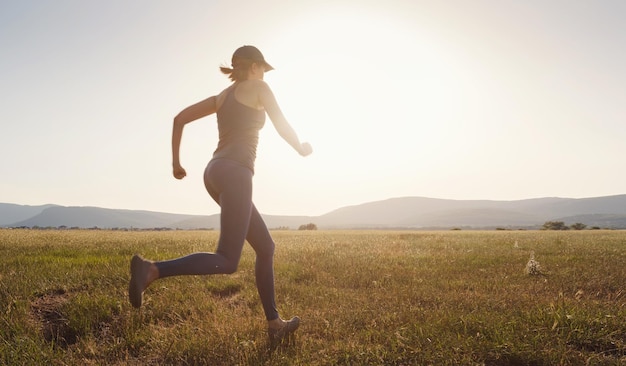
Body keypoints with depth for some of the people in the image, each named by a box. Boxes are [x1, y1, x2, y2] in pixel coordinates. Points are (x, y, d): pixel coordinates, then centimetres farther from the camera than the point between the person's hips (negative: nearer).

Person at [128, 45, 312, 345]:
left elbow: (180, 118, 19)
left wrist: (176, 162, 21)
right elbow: (283, 127, 8)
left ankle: (274, 324, 14)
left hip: (215, 173, 9)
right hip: (234, 174, -9)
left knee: (265, 247, 12)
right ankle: (151, 269, -26)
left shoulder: (222, 96, 25)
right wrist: (301, 148, 28)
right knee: (226, 261, -14)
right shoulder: (258, 88, 6)